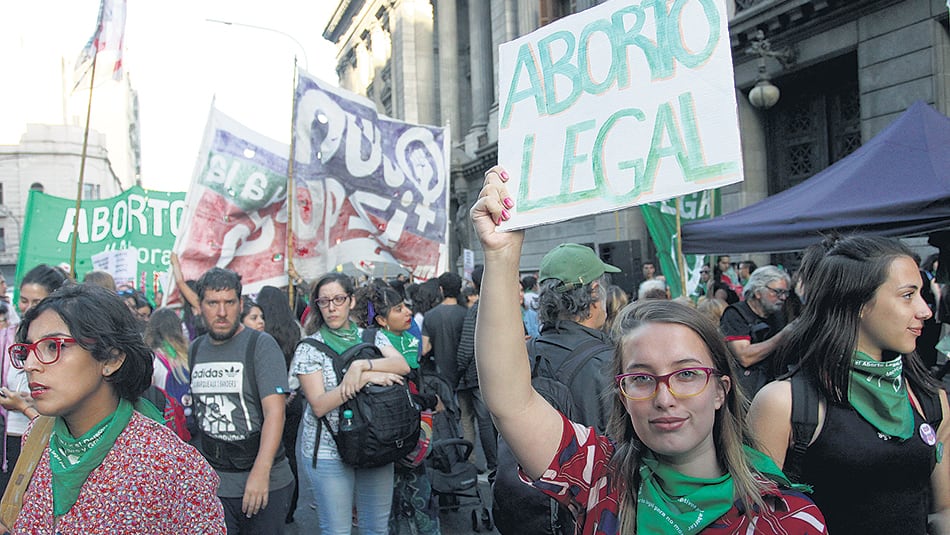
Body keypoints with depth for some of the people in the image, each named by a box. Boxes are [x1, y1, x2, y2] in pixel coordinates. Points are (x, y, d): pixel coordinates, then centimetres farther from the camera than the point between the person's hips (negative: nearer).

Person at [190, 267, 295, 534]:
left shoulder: (261, 345, -9)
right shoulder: (195, 349, 7)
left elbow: (275, 412, -16)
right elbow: (191, 410, 16)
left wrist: (261, 472, -25)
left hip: (265, 483, -3)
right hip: (211, 484, 4)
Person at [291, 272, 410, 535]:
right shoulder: (309, 348, -4)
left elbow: (403, 365, -11)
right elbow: (318, 406, -14)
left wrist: (361, 365, -24)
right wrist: (365, 378, -21)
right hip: (329, 451, -3)